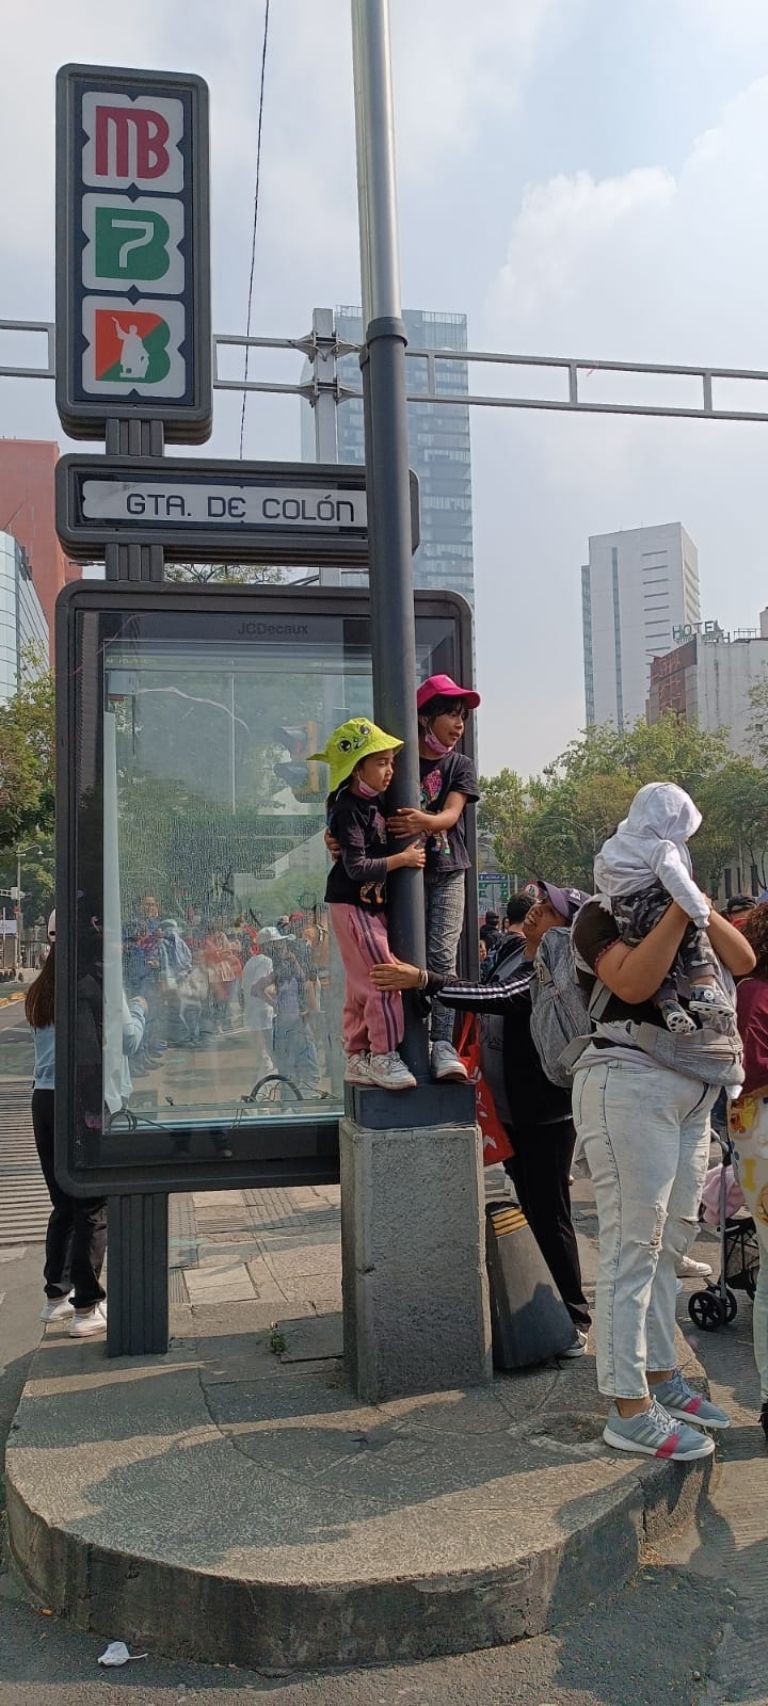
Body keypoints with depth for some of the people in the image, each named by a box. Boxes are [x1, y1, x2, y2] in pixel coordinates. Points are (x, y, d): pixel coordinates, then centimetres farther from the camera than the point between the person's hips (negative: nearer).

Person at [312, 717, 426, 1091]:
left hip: (372, 905, 9)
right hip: (353, 905, -9)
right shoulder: (350, 810, -17)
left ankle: (357, 1059, 20)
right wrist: (403, 858, -15)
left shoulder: (373, 802, 10)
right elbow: (357, 867, -22)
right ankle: (383, 1057, -2)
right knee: (383, 979, -11)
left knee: (361, 987, 13)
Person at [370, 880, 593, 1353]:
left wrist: (423, 980, -40)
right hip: (511, 1109, 9)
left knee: (549, 1216, -2)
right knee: (526, 1210, 17)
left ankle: (574, 1317, 10)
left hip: (546, 1115, -9)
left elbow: (500, 998, -35)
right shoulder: (514, 953, 7)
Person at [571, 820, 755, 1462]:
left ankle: (661, 1376, 28)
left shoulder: (685, 917, 19)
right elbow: (634, 981, -20)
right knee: (633, 1247, -5)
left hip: (693, 1096, 8)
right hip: (631, 1085, -8)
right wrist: (678, 909, -17)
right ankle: (630, 1410, 2)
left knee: (668, 1244, 15)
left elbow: (744, 960, 7)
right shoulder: (603, 914, -4)